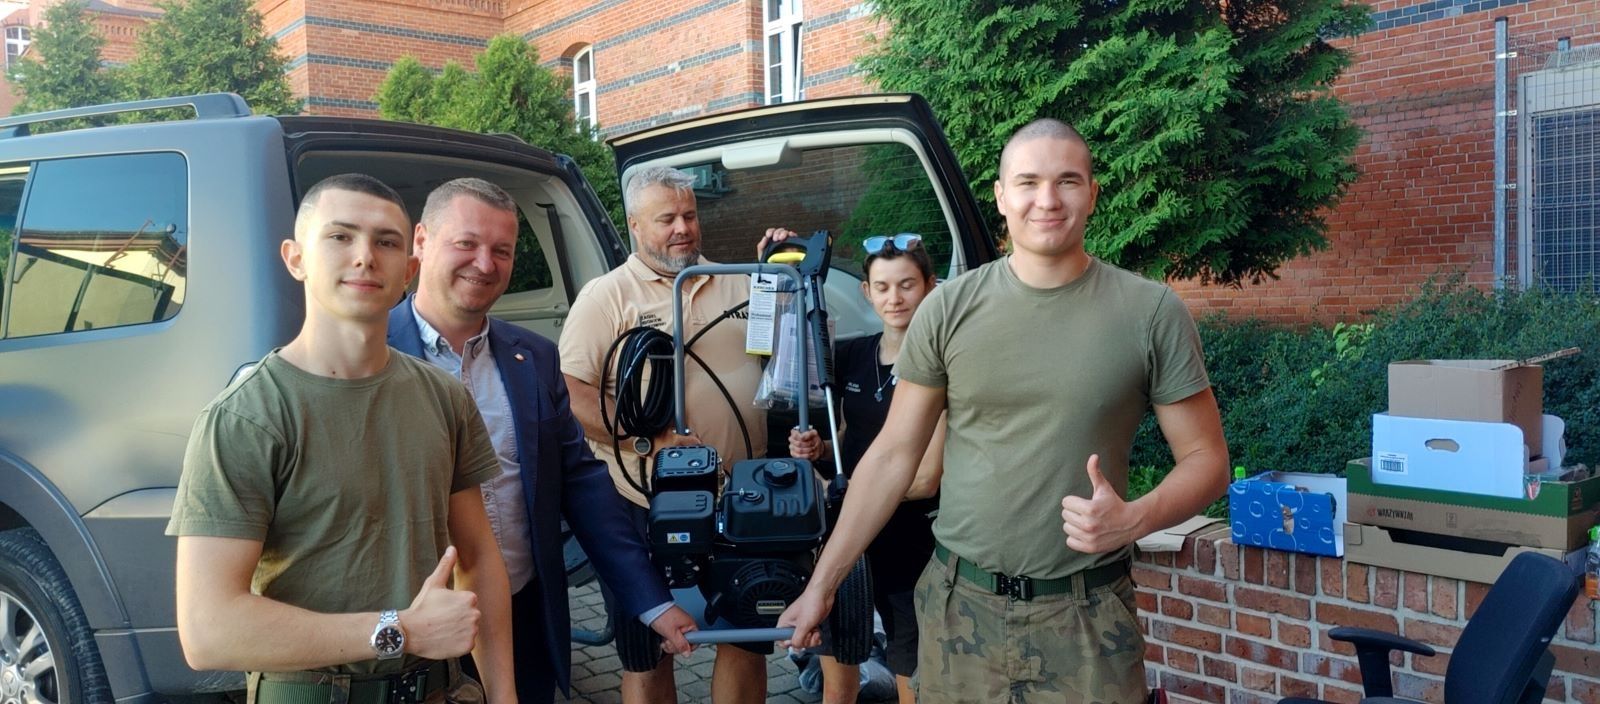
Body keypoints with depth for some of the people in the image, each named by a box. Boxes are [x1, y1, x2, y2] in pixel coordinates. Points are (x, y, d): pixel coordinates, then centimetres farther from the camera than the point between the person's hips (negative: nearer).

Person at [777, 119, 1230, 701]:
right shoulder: (948, 309, -2)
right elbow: (892, 456, 1)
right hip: (958, 606, 1)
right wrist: (822, 583, 0)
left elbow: (1206, 459, 1)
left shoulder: (1152, 313, -4)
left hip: (1087, 617, -1)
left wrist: (1135, 519, -19)